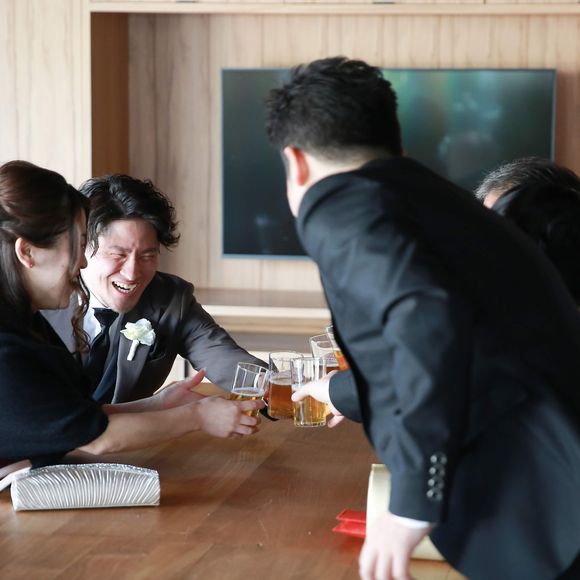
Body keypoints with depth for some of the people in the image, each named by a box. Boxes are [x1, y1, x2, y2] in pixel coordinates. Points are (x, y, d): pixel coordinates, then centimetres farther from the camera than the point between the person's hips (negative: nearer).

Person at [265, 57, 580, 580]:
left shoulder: (335, 203, -2)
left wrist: (413, 505, -16)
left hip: (534, 508, -8)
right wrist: (346, 392, 57)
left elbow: (430, 319, -22)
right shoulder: (430, 197, 23)